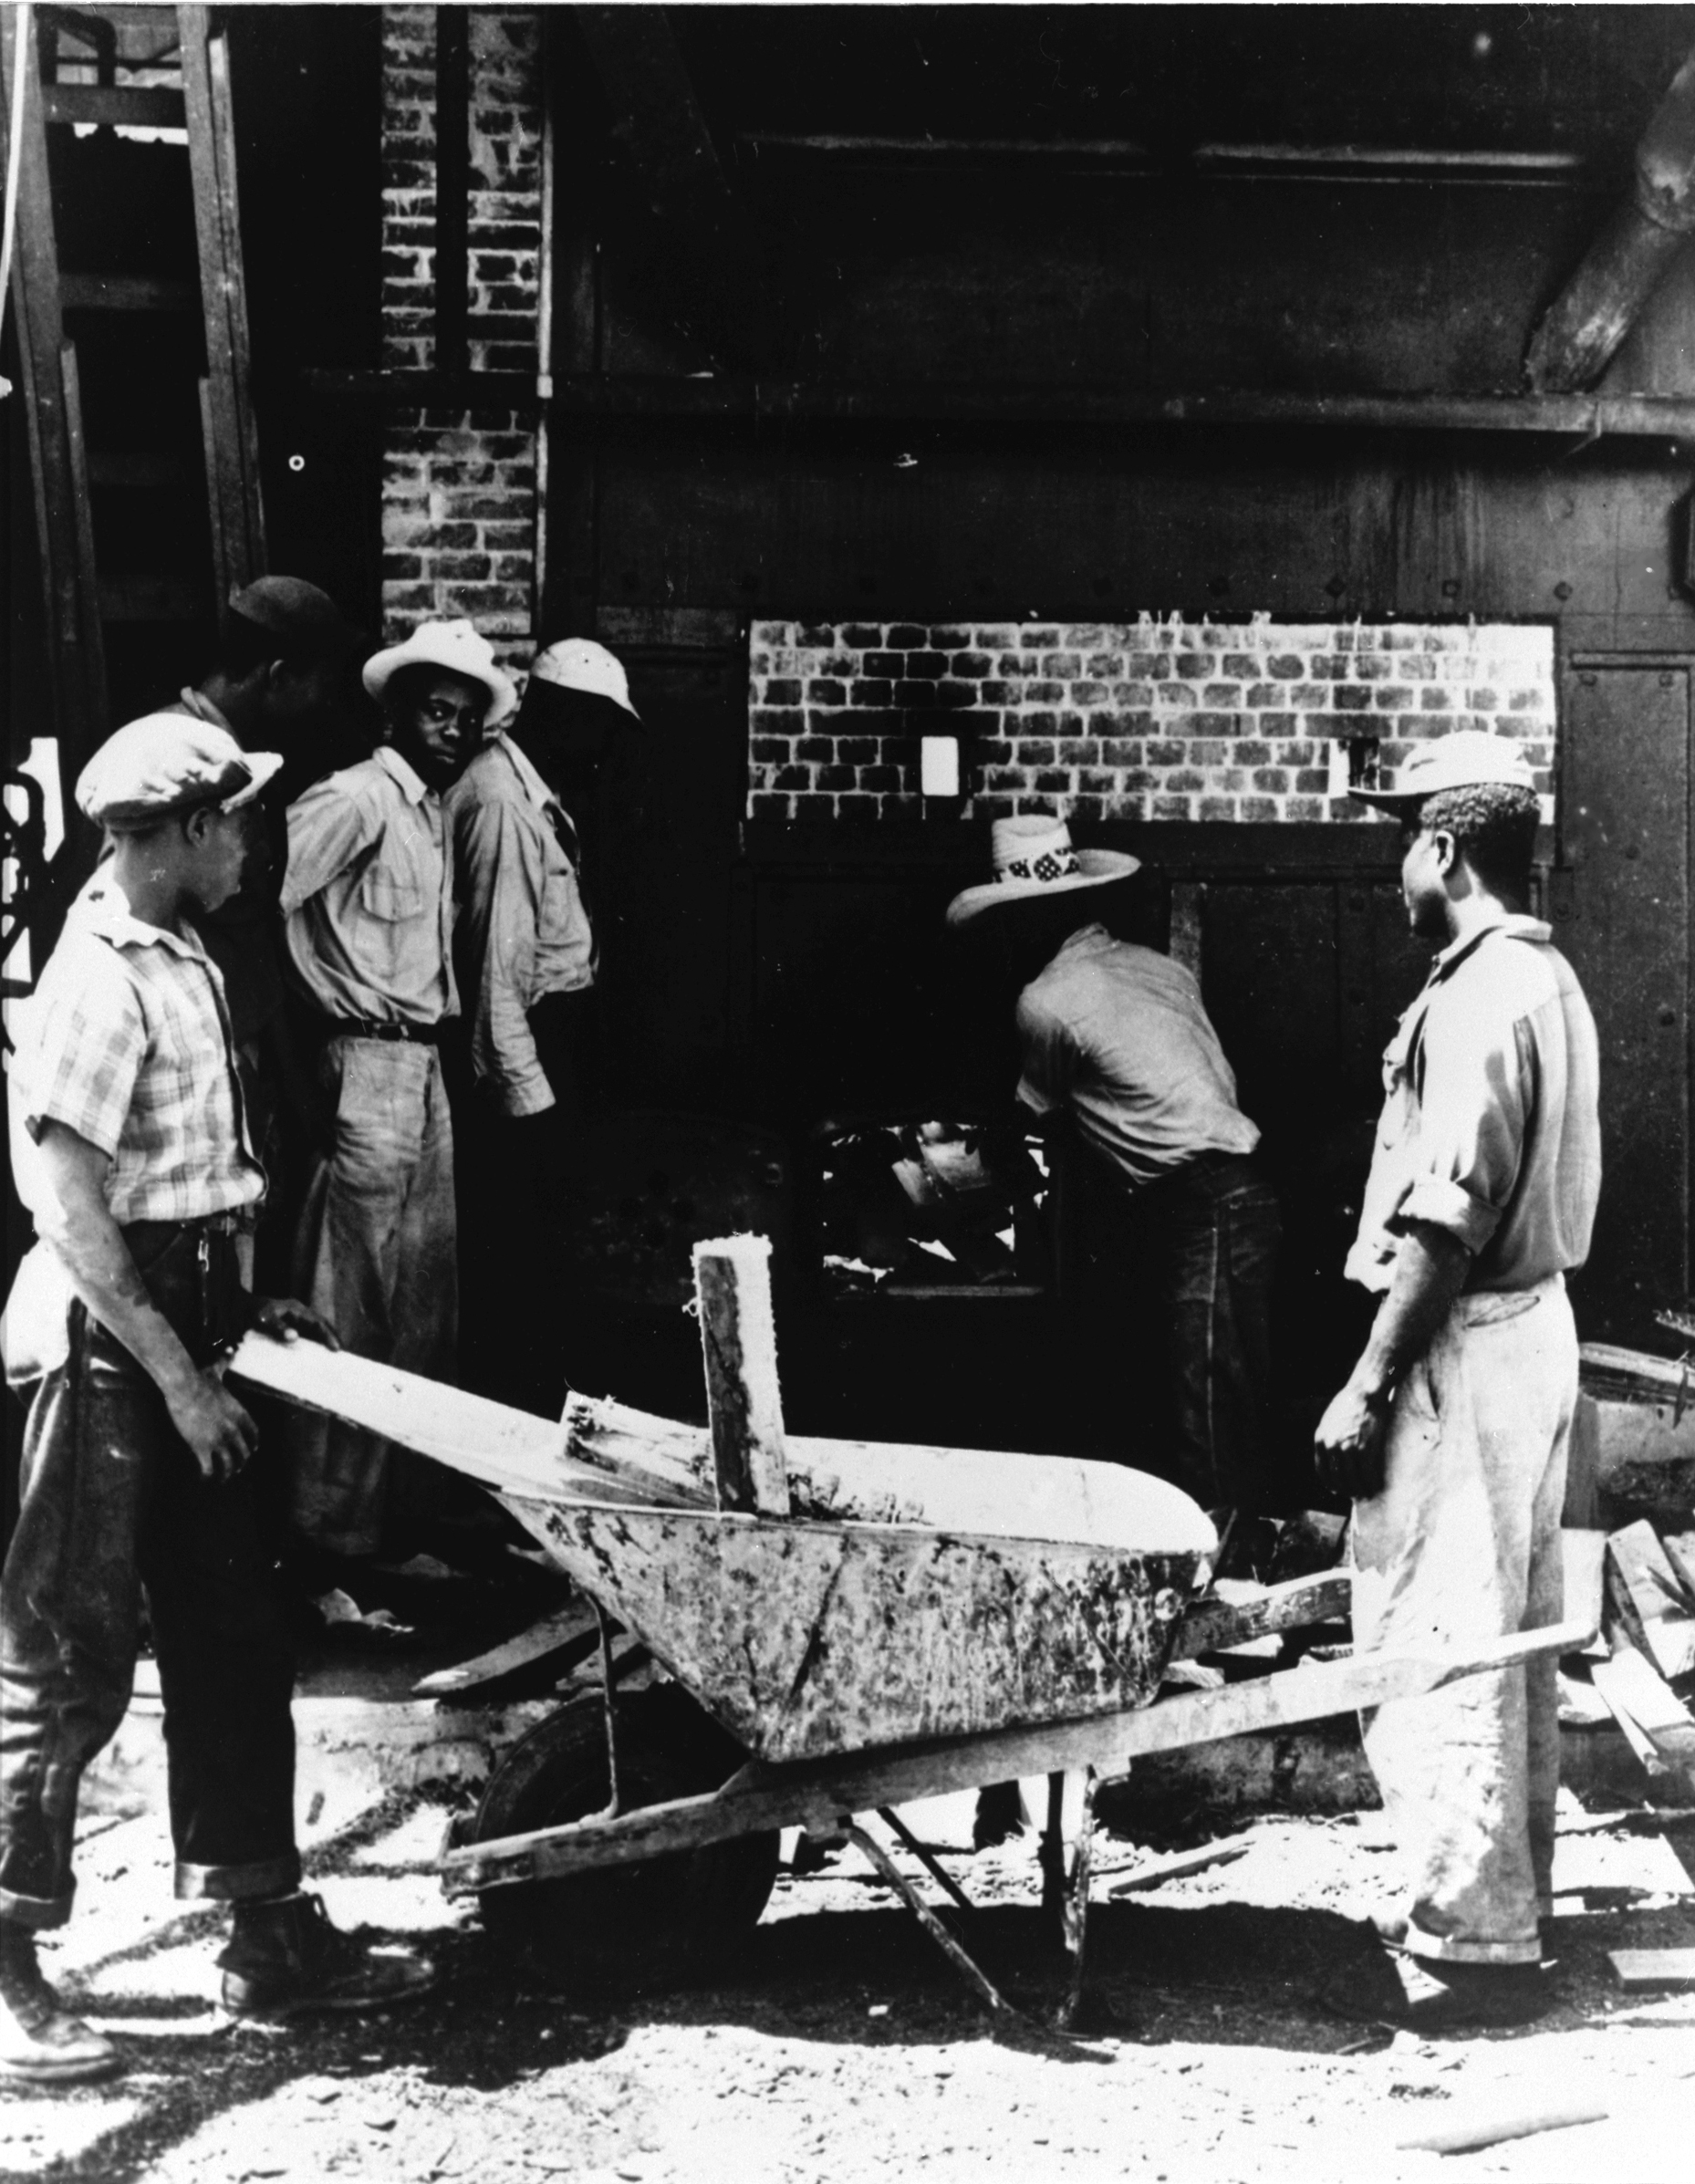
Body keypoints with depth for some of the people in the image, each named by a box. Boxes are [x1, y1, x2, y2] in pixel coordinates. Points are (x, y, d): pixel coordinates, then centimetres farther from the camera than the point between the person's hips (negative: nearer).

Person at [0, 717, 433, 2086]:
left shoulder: (184, 966, 11)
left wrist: (239, 1309, 12)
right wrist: (177, 1374, -18)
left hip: (176, 1337, 9)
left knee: (234, 1635, 12)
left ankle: (272, 1938, 22)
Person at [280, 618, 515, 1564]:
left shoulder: (437, 808, 15)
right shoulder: (358, 799, -12)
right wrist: (320, 1015, -17)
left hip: (428, 1063, 9)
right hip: (370, 1066, -9)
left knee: (430, 1289, 15)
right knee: (356, 1303, -5)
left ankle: (420, 1496, 27)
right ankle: (337, 1522, 3)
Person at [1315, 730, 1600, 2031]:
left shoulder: (1477, 998, -18)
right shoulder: (1551, 979, 12)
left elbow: (1446, 1221, -23)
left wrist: (1367, 1386, -18)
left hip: (1464, 1346, -10)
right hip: (1537, 1322, 10)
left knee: (1434, 1645, -4)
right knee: (1513, 1636, 16)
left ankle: (1468, 1943, 2)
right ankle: (1509, 1912, 27)